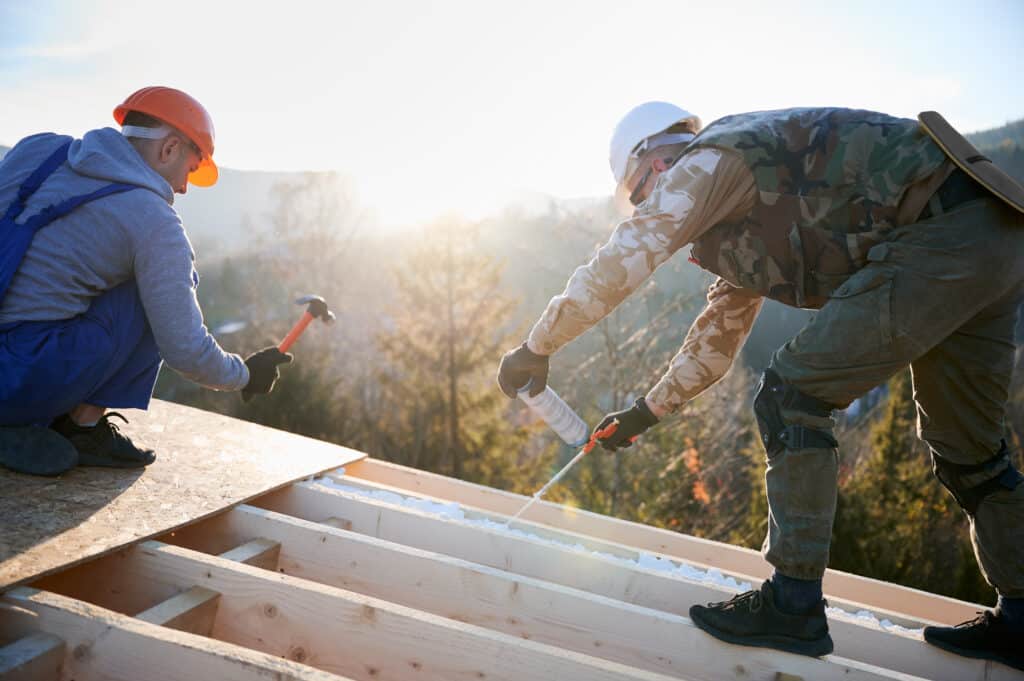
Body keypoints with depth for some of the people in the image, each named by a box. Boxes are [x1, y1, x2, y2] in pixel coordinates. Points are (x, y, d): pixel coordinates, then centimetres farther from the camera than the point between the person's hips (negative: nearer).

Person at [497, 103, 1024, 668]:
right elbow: (716, 337, 33)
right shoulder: (744, 219, 26)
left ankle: (794, 604, -2)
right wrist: (645, 412, 36)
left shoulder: (708, 160, -2)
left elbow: (616, 266, -9)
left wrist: (534, 350, 2)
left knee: (792, 397, -8)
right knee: (966, 445, 19)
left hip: (939, 236, -11)